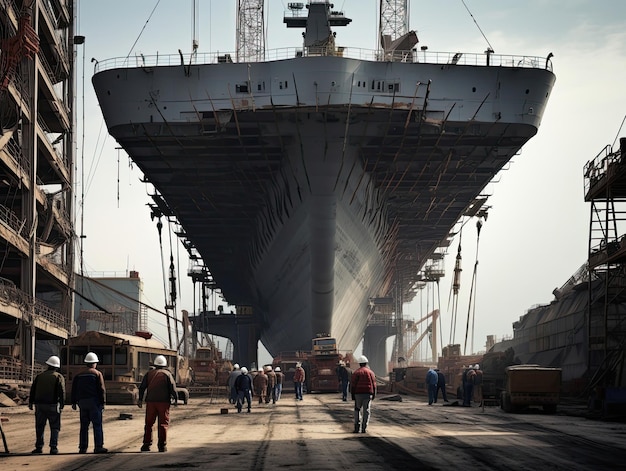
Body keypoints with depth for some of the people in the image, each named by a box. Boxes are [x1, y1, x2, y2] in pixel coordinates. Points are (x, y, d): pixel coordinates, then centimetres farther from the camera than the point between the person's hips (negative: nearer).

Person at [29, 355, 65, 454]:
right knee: (55, 427, 3)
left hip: (40, 405, 3)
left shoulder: (39, 376, 9)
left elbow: (33, 390, 9)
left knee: (39, 427, 12)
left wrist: (31, 402, 15)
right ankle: (53, 447, -5)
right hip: (53, 405, -3)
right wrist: (62, 404, -7)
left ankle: (39, 447, 11)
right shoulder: (59, 377, 0)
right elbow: (62, 391, -10)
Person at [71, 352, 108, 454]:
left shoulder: (79, 375, 13)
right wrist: (103, 402, -6)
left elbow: (74, 389, 12)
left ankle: (82, 447, 6)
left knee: (84, 426, 9)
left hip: (82, 402, 5)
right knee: (97, 425, -5)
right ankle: (98, 446, -12)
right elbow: (102, 389, -8)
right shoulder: (97, 374, -2)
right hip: (94, 402, -5)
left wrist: (74, 402, 16)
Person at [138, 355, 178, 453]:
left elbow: (142, 387, 8)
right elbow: (173, 388, -4)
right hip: (163, 402, -2)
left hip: (151, 401, 2)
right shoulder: (167, 374, 1)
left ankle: (146, 444, 7)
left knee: (149, 423, 9)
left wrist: (140, 399, 14)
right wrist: (176, 400, 6)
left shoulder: (149, 373, 10)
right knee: (163, 424, 2)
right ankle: (162, 445, -1)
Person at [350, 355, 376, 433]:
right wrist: (374, 395, 10)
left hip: (358, 394, -1)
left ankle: (357, 426, 0)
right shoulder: (370, 372, 4)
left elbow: (353, 385, -3)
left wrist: (353, 395, 2)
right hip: (368, 394, 1)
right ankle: (364, 428, -2)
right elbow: (374, 385, 4)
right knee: (366, 411, 3)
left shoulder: (356, 373, -1)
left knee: (357, 410, 12)